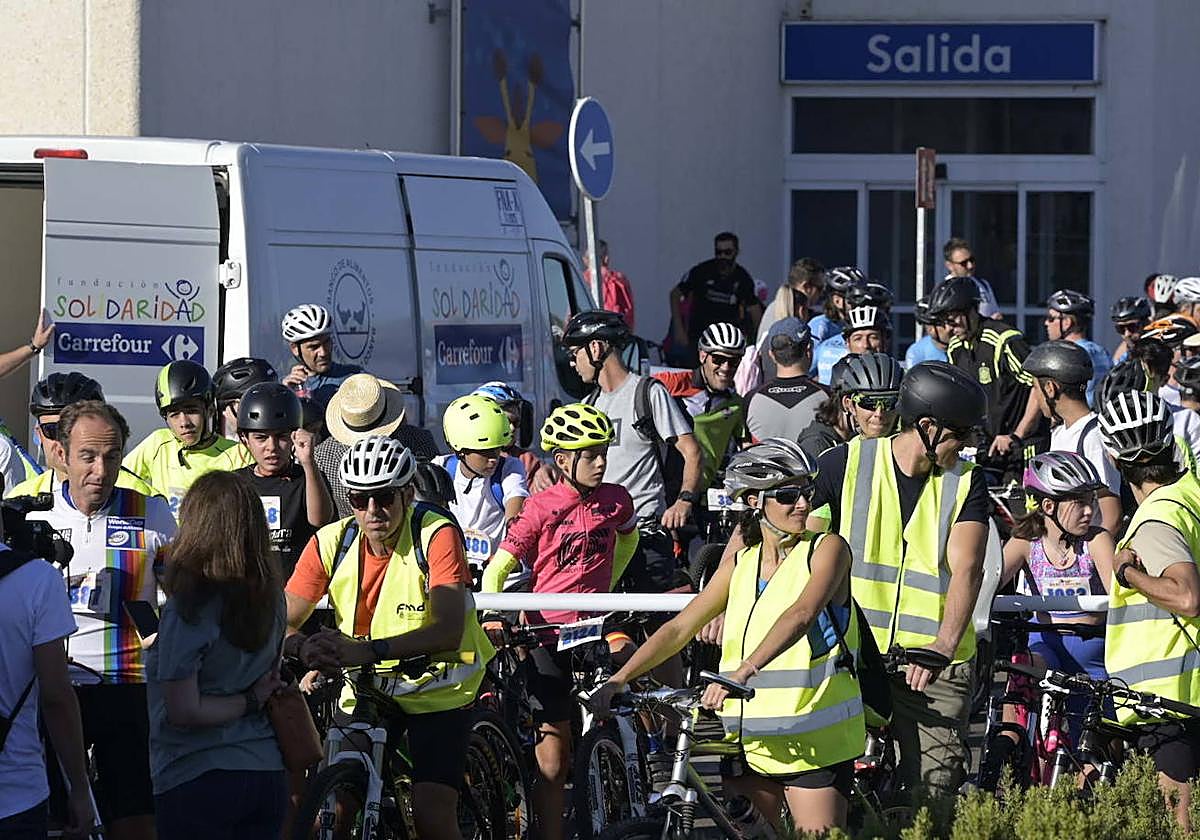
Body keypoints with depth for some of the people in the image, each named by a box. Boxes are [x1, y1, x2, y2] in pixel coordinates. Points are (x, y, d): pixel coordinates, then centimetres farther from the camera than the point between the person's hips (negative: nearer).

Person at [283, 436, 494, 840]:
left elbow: (448, 631, -32)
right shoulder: (331, 542, -10)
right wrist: (305, 648, -37)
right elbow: (283, 623, -11)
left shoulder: (436, 536, -21)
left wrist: (368, 650, -45)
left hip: (437, 690, -4)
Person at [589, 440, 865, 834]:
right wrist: (619, 679, -5)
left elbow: (802, 614, -23)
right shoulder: (740, 564, 11)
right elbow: (680, 628, 9)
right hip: (749, 740, 5)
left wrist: (744, 671, -38)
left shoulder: (826, 549, -5)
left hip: (813, 741, -5)